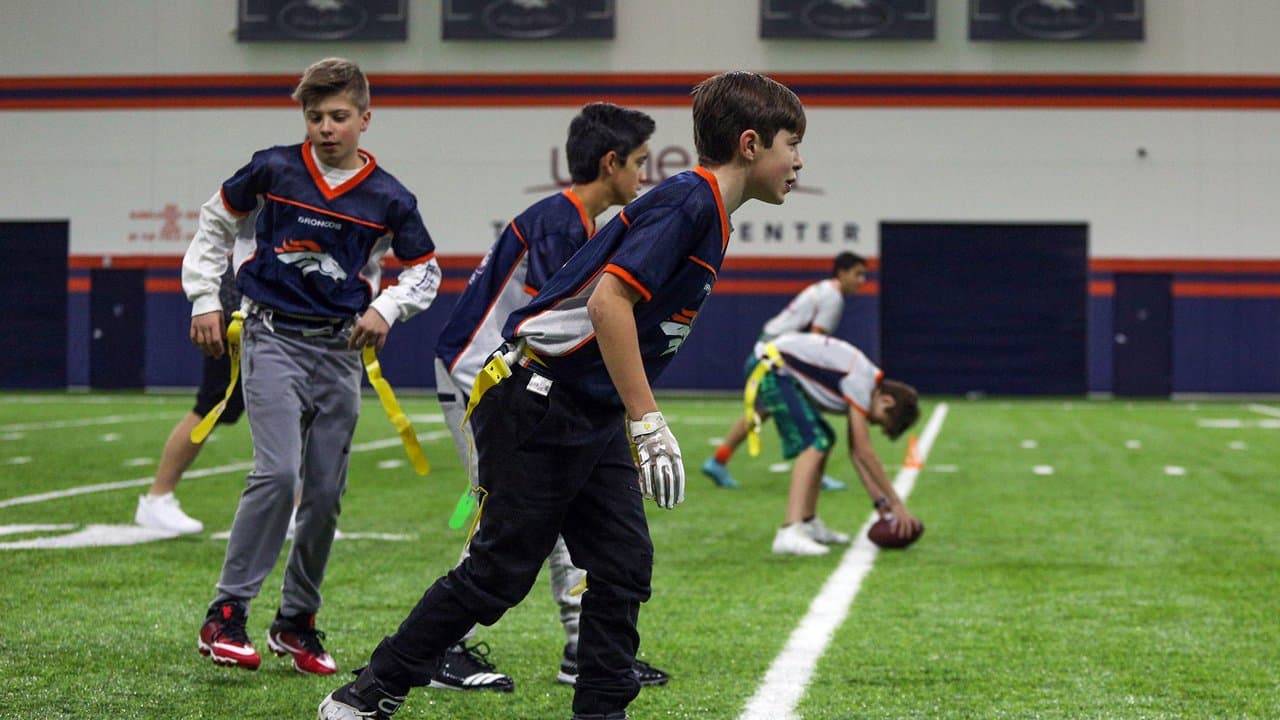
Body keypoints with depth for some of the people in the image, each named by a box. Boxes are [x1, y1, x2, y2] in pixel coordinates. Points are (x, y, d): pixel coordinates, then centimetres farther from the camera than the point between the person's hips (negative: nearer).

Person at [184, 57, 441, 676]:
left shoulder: (387, 199, 0)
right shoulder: (273, 169, -3)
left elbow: (426, 272, 12)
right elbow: (216, 221, 12)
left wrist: (386, 307, -6)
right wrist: (204, 300, 7)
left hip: (339, 351, 3)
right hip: (273, 339, -3)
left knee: (326, 493, 5)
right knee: (278, 472, -20)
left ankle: (297, 621, 20)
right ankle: (225, 615, -13)